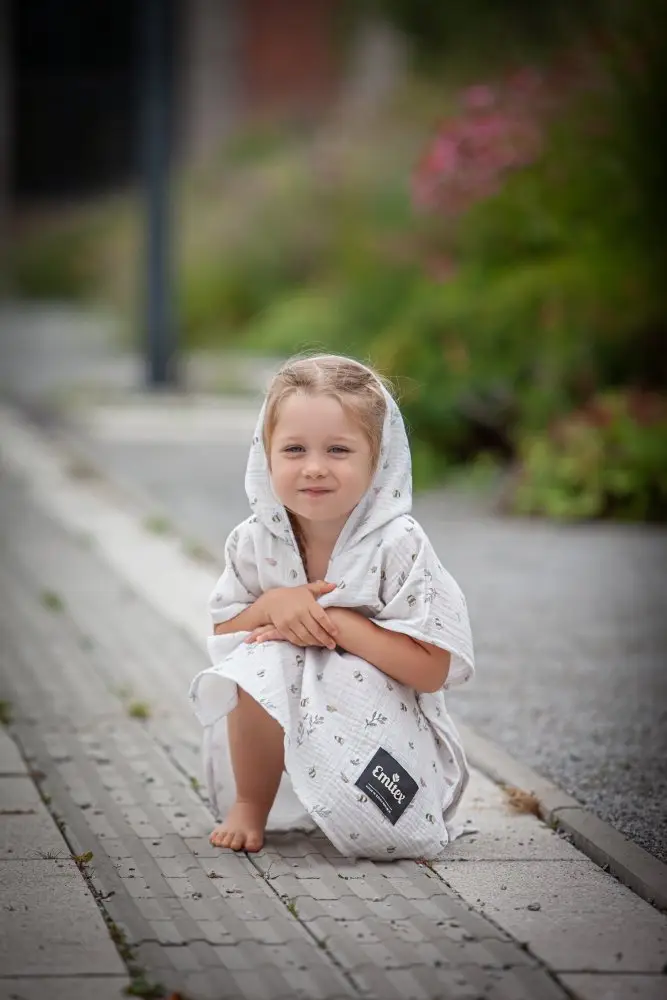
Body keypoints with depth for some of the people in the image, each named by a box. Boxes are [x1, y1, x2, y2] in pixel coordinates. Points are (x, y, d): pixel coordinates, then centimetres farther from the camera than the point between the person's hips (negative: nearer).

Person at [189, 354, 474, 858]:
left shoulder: (399, 546, -18)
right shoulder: (255, 543, -6)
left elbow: (432, 669, -19)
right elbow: (223, 636, 3)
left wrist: (339, 623, -26)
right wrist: (270, 606, -19)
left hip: (381, 718, -2)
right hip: (286, 720, 2)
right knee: (259, 663, -29)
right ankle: (250, 806, -6)